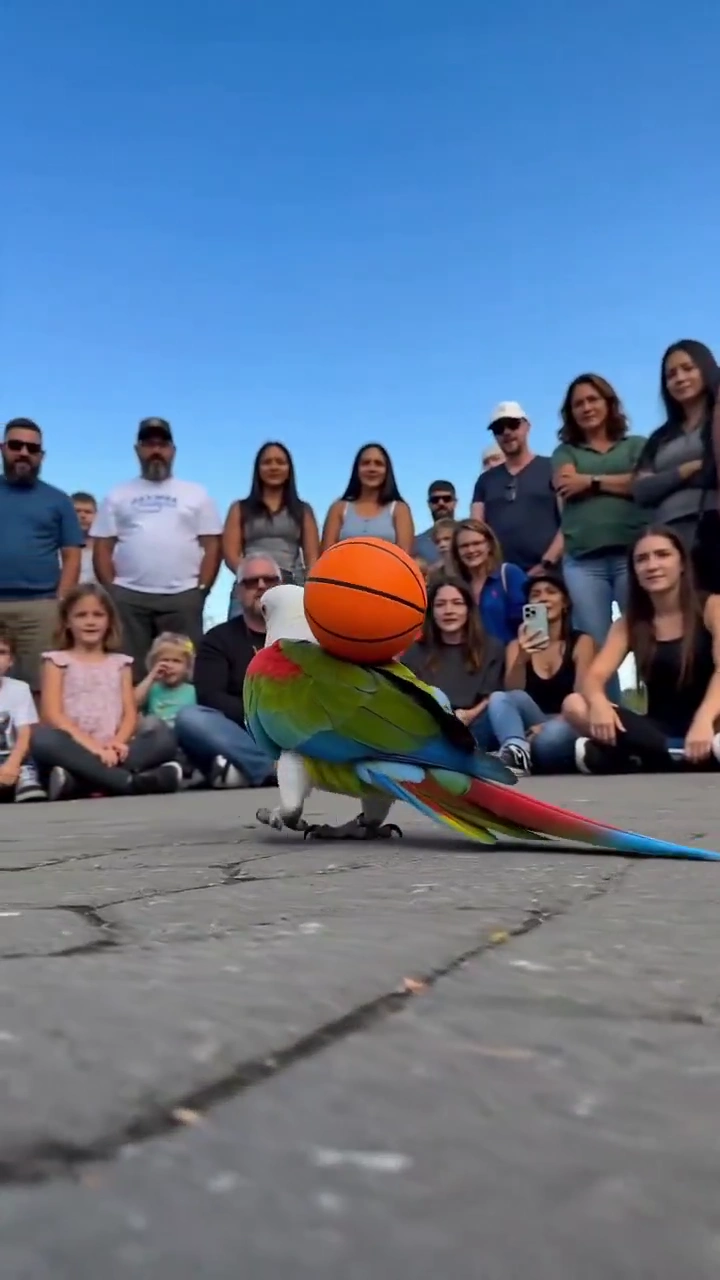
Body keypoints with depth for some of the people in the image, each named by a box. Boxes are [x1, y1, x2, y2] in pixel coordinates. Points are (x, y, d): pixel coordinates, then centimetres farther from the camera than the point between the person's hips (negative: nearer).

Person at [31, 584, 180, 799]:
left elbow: (130, 714, 9)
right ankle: (131, 781, -39)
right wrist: (93, 747, -18)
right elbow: (52, 714, -3)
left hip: (111, 752, 3)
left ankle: (77, 782, -36)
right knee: (42, 738, -36)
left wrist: (117, 743, -14)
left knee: (163, 736, -25)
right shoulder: (57, 660, 11)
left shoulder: (120, 662, 20)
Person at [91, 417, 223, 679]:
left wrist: (201, 589, -3)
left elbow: (212, 545, 7)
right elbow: (103, 548, 10)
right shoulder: (118, 495, 14)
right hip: (128, 597, 1)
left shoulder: (196, 494, 12)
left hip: (182, 597, -1)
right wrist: (110, 590, -1)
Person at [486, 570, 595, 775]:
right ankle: (516, 750, -51)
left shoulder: (581, 642, 5)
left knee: (551, 736, -40)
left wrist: (549, 724, -23)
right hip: (529, 728, 3)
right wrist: (521, 660, -24)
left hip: (565, 728, -2)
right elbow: (512, 694, -4)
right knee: (498, 698, -30)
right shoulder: (517, 645, 12)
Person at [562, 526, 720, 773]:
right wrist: (598, 702, -28)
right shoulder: (628, 624, 10)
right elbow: (595, 676, -2)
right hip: (657, 729, 4)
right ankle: (680, 754, -30)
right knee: (574, 705, -21)